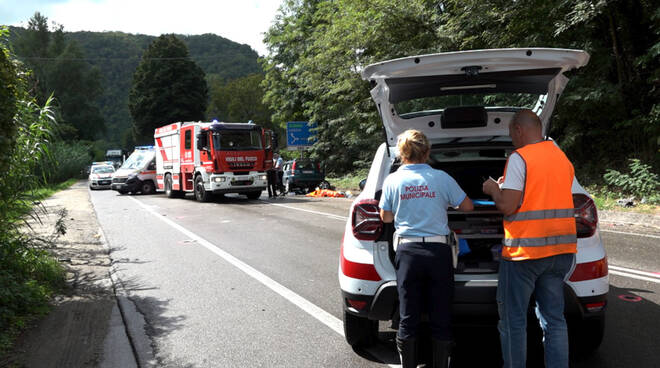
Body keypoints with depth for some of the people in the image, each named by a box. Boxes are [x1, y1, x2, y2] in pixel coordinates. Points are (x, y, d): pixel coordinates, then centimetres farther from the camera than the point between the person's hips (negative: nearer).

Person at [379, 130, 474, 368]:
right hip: (438, 250, 0)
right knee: (441, 317, 10)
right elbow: (467, 206, 8)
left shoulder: (392, 180, 0)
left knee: (408, 318, 8)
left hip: (407, 252, 1)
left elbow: (386, 217, 9)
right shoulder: (441, 178, -2)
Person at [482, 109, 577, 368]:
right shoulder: (563, 158, 13)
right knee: (554, 319, 13)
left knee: (513, 320, 4)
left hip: (524, 250, -7)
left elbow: (507, 207, -17)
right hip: (560, 249, 7)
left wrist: (493, 189, 4)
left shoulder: (519, 158, -11)